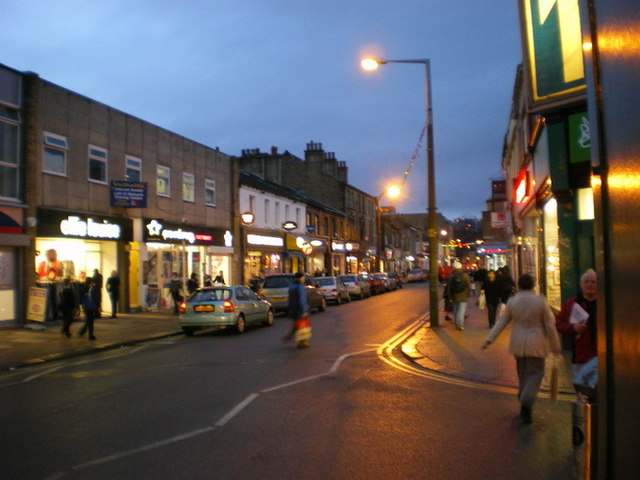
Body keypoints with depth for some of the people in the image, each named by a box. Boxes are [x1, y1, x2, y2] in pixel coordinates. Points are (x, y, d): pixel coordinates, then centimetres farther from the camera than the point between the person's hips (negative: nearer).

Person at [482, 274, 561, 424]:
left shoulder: (512, 301, -2)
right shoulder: (540, 301, -8)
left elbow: (502, 321, -1)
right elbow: (550, 325, -4)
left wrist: (490, 339, 4)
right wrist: (555, 346, 4)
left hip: (518, 344, 3)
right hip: (536, 345, -3)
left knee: (522, 374, 16)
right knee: (535, 374, 2)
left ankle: (525, 407, 22)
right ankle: (526, 402, -20)